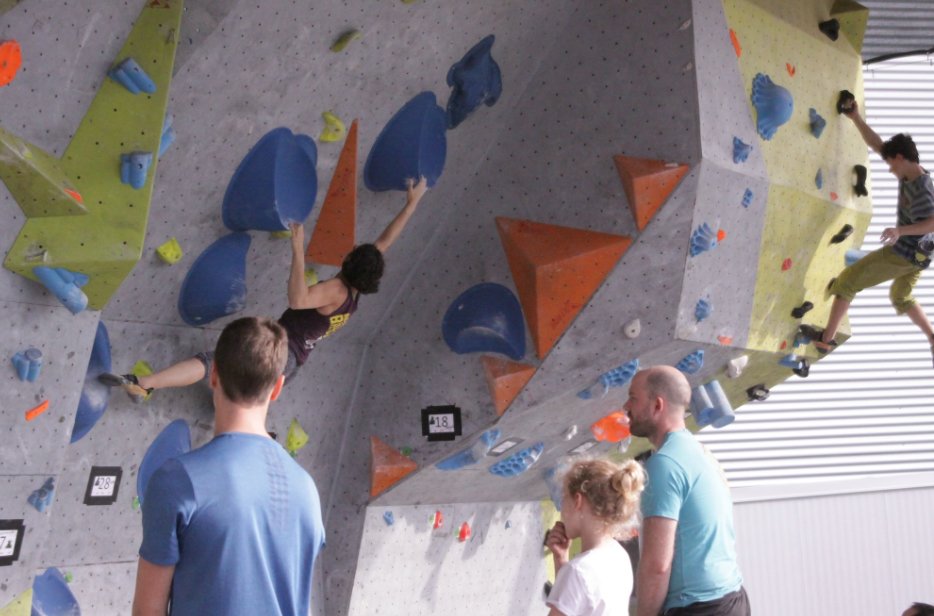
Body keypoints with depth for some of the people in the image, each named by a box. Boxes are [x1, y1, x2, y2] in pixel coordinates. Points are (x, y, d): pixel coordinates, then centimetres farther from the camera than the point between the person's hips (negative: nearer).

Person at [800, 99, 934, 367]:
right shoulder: (910, 171, 1)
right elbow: (877, 144, 6)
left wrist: (901, 230, -40)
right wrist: (856, 118, 1)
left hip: (904, 253, -9)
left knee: (846, 281, 0)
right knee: (901, 297, 31)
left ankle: (826, 338, 6)